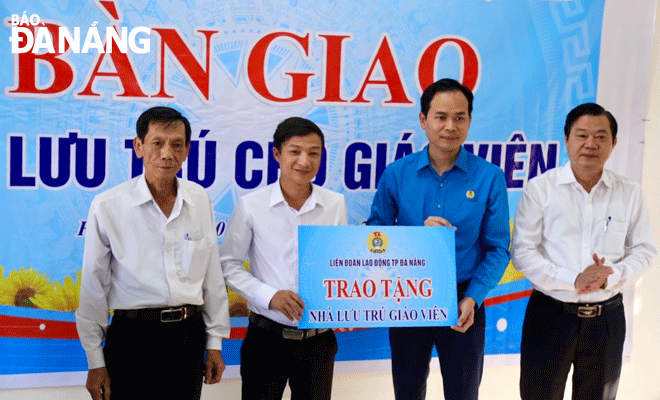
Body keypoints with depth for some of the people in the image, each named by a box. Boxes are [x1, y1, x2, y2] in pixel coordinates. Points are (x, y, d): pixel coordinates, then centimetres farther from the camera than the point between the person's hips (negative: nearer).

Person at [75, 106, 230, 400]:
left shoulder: (200, 200, 3)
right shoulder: (107, 207, -7)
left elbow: (212, 275, 9)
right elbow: (93, 289, -2)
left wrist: (214, 342, 10)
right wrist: (95, 361, 0)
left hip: (189, 333, 3)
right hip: (133, 337, -3)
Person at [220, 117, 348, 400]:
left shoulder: (335, 204, 1)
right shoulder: (251, 206, -6)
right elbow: (228, 264, 0)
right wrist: (269, 296, -13)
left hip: (318, 339, 2)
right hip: (266, 337, -2)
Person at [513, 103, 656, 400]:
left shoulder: (630, 194, 3)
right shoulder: (540, 189, -5)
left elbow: (643, 250, 5)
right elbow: (523, 252, -9)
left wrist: (610, 277, -15)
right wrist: (573, 280, -20)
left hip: (607, 317, 3)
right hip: (550, 315, -2)